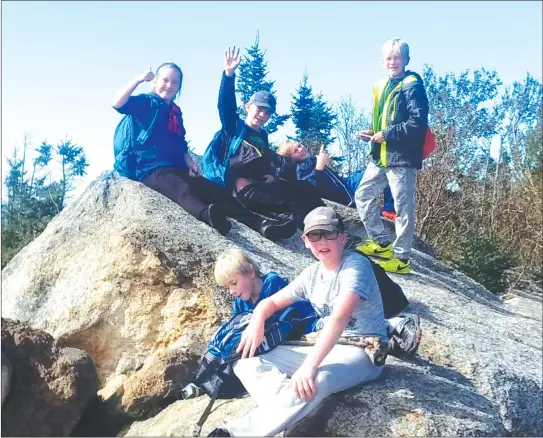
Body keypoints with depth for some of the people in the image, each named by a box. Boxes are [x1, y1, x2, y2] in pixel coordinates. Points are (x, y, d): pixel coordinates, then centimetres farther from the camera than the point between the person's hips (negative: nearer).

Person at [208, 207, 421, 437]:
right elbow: (272, 302, 14)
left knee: (311, 384, -41)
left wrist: (309, 365, -39)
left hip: (362, 352, -7)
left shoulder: (356, 265, -16)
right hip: (323, 347, 8)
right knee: (247, 362, -9)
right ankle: (290, 409, -35)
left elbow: (340, 318, -30)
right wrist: (257, 321, -11)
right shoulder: (311, 274, 6)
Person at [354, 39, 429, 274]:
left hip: (402, 157, -9)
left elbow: (418, 123, -19)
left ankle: (401, 258, 11)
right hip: (381, 156, 9)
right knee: (362, 195, 13)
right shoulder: (382, 86, 15)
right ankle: (382, 243, 25)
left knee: (403, 208, 0)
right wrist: (373, 132, 5)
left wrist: (386, 135, -16)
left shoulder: (412, 86, -9)